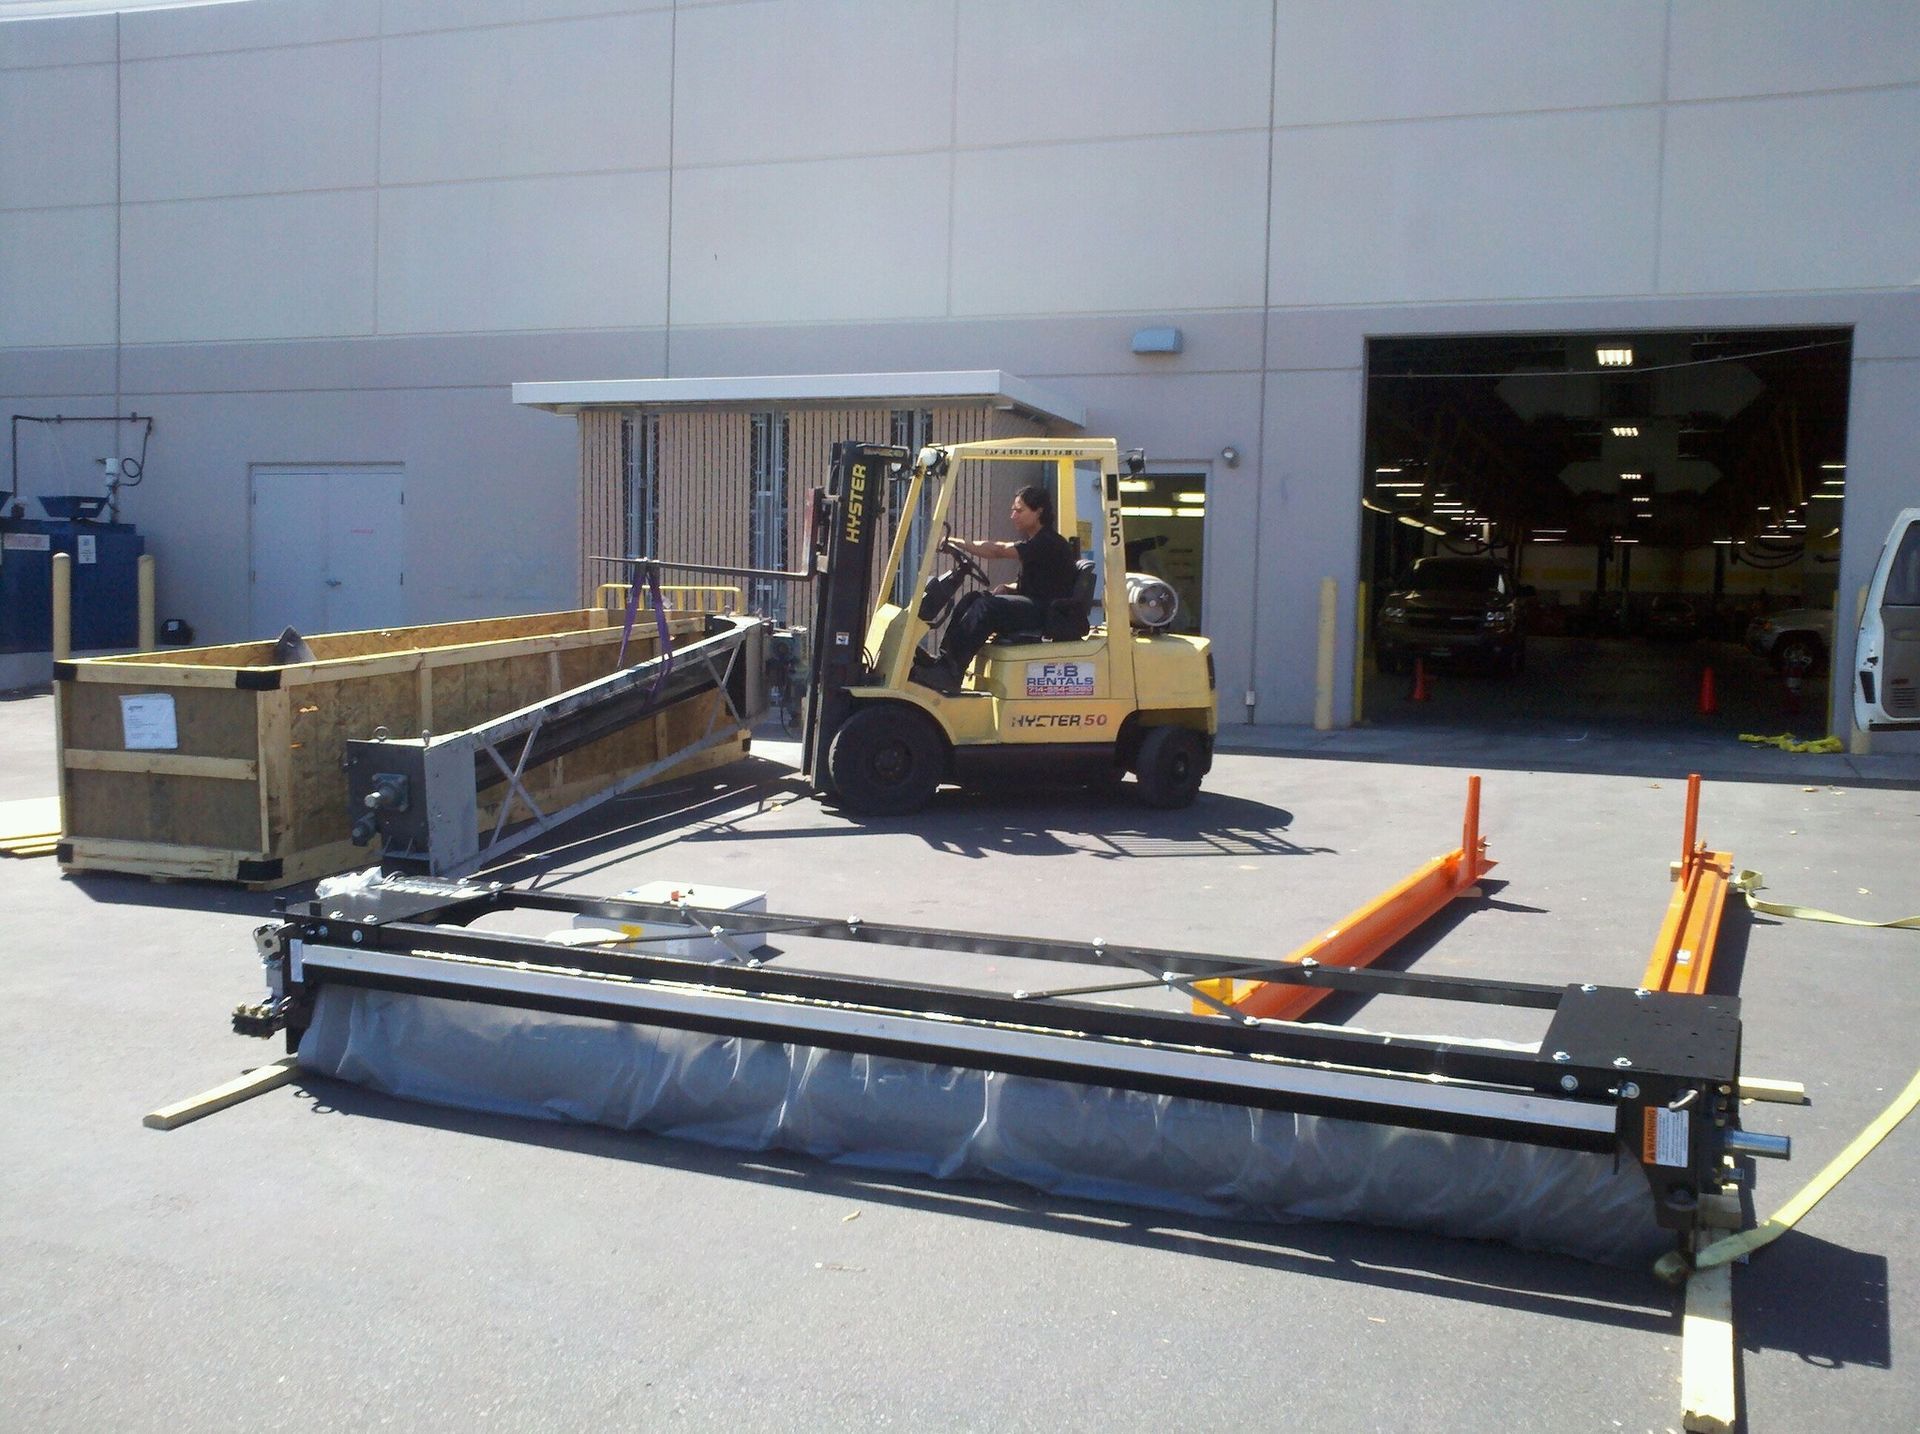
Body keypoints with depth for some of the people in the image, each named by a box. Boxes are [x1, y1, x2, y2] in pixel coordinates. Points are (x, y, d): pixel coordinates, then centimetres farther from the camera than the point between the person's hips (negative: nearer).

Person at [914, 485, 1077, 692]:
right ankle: (944, 658, -14)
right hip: (1031, 607, 10)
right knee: (973, 598, -4)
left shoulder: (1050, 544, -13)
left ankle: (949, 671, -31)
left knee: (986, 606, -26)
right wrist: (1007, 588, 5)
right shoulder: (1032, 542, 19)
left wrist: (956, 542, -22)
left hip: (1048, 613, -10)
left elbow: (997, 550, -24)